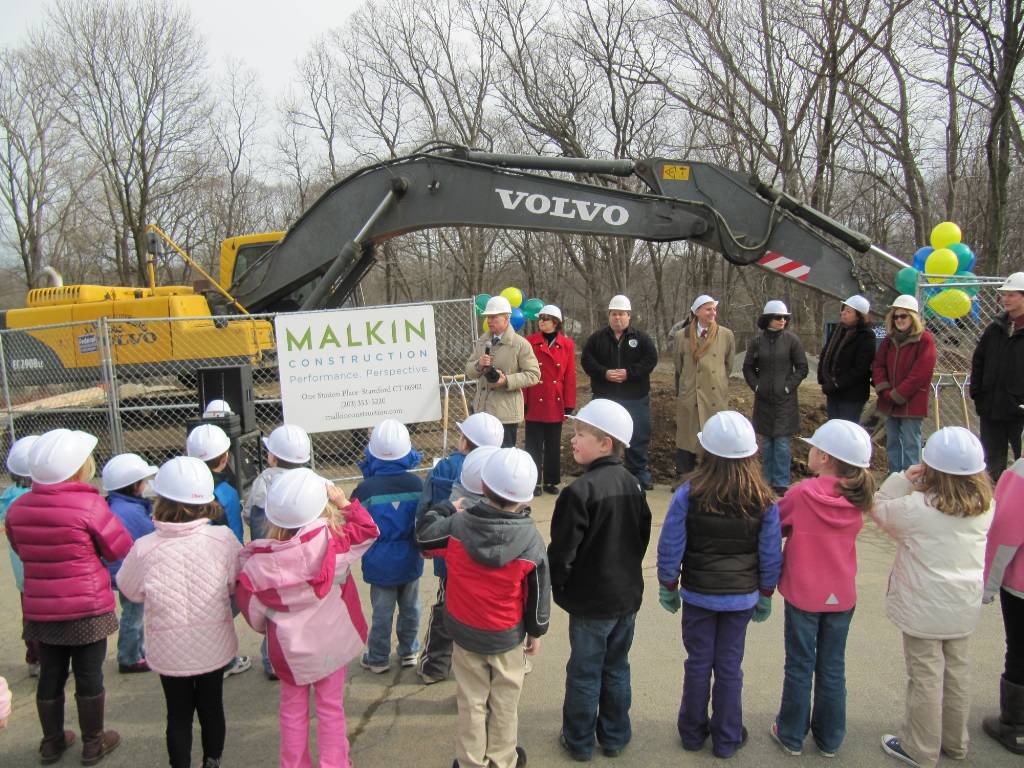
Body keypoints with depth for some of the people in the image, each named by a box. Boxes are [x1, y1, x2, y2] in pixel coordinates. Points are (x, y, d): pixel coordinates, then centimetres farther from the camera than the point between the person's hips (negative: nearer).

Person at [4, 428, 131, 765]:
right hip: (88, 609, -5)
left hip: (40, 610, 5)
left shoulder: (18, 508, -3)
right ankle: (93, 744, 24)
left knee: (50, 675, 18)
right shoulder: (90, 504, -20)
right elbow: (120, 548, -12)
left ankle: (52, 742, 34)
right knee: (89, 674, 10)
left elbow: (21, 550, 12)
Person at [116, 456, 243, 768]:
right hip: (214, 646, 1)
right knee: (212, 707, 20)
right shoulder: (223, 539, -19)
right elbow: (239, 583, -6)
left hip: (170, 649, -1)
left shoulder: (145, 548, -20)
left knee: (178, 713, 17)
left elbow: (130, 590, -2)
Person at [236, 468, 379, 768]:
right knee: (331, 706, 18)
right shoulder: (333, 541, -26)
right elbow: (367, 530, -10)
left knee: (293, 708, 22)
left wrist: (266, 627, 12)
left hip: (288, 646, 1)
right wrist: (344, 502, -10)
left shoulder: (259, 560, -20)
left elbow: (251, 607, -7)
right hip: (330, 641, -1)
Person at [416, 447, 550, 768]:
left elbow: (423, 533, 0)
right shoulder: (531, 540, -19)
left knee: (471, 701, 18)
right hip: (508, 636, -1)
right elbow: (538, 592, -8)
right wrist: (536, 631, 6)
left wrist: (448, 509, 11)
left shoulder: (457, 525, -20)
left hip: (464, 632, 1)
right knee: (505, 702, 19)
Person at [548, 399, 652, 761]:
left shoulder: (579, 491, -24)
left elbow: (562, 550, -20)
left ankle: (579, 741, 26)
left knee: (584, 673, 11)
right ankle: (615, 736, 34)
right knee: (616, 668, 20)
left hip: (591, 600, -6)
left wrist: (557, 585, -3)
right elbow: (643, 535, 10)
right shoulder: (632, 484, -1)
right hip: (628, 595, 7)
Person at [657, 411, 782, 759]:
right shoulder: (763, 501, -12)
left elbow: (670, 547, -12)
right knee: (730, 667, 14)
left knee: (698, 664, 15)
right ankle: (727, 739, 29)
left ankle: (693, 732, 31)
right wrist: (765, 595, 11)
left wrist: (668, 587, 3)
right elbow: (771, 556, -3)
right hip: (741, 598, 1)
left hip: (698, 596, -1)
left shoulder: (689, 493, -17)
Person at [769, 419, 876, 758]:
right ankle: (829, 738, 31)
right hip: (842, 595, 4)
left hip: (803, 594, -3)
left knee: (799, 666, 12)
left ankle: (792, 735, 26)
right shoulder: (857, 499, -7)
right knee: (833, 667, 17)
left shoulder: (802, 493, -20)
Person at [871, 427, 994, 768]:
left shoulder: (917, 507, -23)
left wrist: (903, 479, -10)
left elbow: (879, 510, -8)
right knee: (957, 669, 20)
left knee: (925, 675, 7)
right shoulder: (985, 506, -7)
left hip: (924, 609, -5)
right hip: (964, 607, 6)